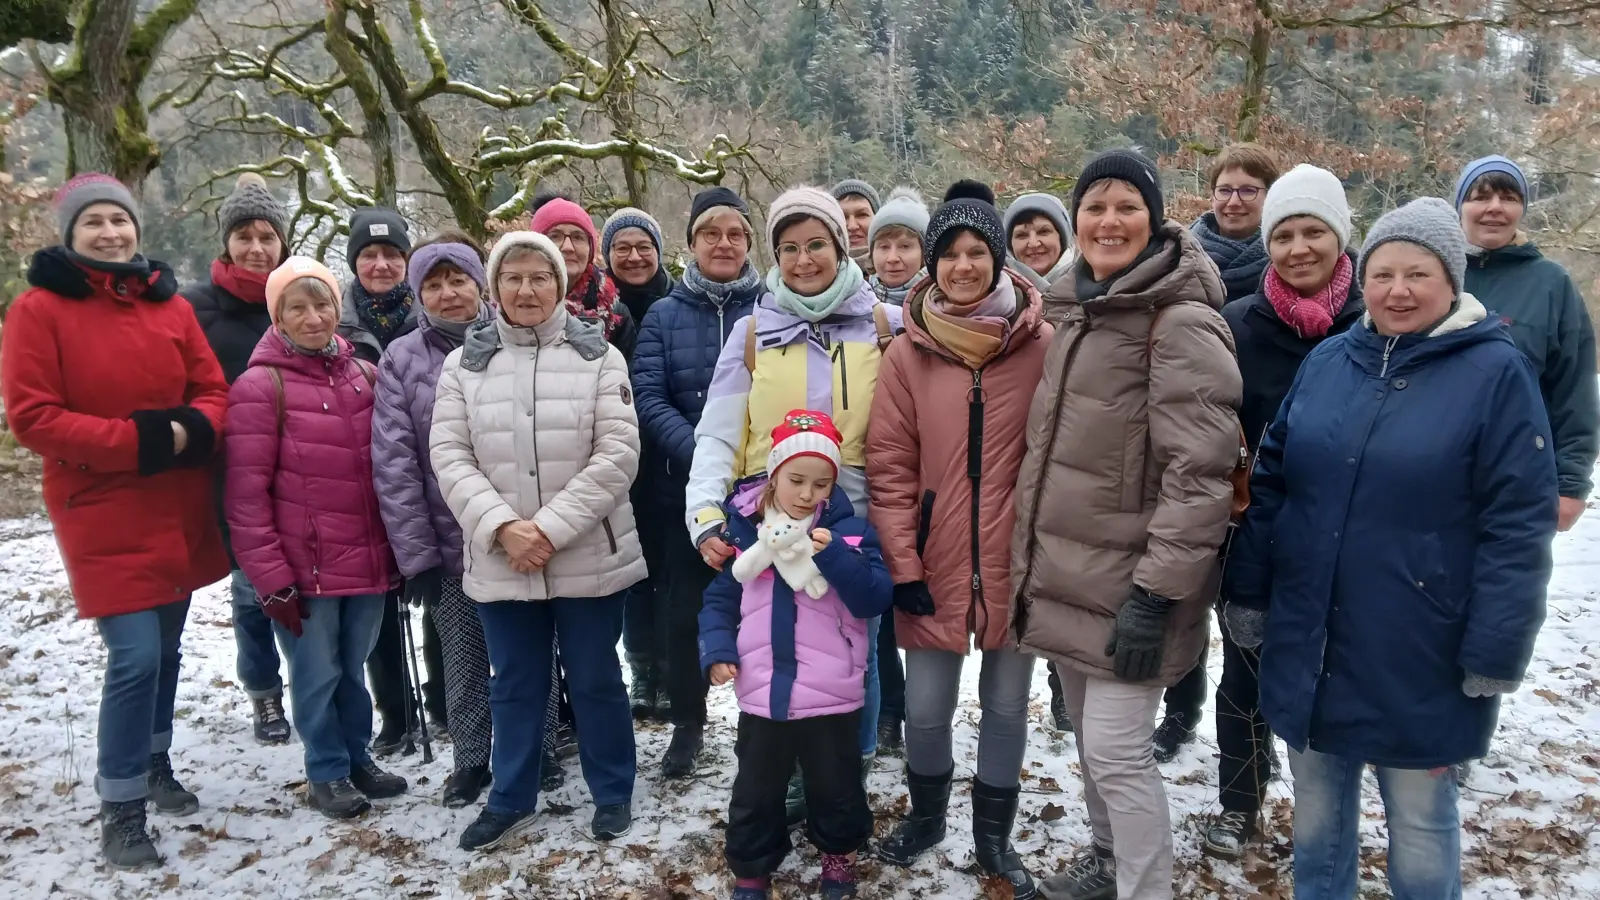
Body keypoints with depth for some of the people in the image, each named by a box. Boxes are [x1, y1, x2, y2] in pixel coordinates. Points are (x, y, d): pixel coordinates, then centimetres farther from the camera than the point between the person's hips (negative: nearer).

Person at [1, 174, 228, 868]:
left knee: (166, 646, 16)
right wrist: (136, 442, -21)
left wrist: (191, 430, -16)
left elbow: (211, 390, 7)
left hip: (179, 509, 5)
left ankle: (153, 763, 37)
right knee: (135, 656, -10)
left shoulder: (170, 305, 5)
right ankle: (121, 807, 6)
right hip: (101, 514, -5)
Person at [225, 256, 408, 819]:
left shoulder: (364, 375, 6)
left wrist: (398, 548, 11)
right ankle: (327, 774, 26)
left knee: (354, 667, 17)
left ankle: (358, 759, 34)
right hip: (303, 567, -4)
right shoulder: (261, 386, -10)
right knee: (318, 675, 8)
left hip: (367, 560, 4)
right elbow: (246, 494, -11)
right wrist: (271, 578, -12)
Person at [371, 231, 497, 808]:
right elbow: (394, 464, -3)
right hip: (448, 544, 1)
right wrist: (416, 554, -7)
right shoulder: (401, 359, 0)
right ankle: (470, 761, 31)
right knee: (464, 661, 12)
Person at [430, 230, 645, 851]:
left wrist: (550, 528, -16)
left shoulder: (598, 356, -2)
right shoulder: (464, 363, 5)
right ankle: (510, 800, 33)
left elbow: (617, 455, -10)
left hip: (588, 557, -2)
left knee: (595, 679, 11)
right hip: (499, 561, 2)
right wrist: (503, 527, -16)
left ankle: (613, 794, 29)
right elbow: (450, 457, -2)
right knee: (514, 684, 16)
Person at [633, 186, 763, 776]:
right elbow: (648, 400, -6)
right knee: (687, 606, 10)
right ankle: (687, 723, 27)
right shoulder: (664, 316, 4)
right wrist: (704, 455, -20)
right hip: (688, 486, 1)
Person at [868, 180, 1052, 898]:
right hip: (934, 563, 1)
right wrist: (902, 563, -7)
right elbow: (889, 467, -2)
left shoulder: (1042, 344, -4)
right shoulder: (908, 352, -1)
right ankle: (926, 814, 38)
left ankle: (994, 835, 35)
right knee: (925, 709, 10)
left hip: (1017, 561, 0)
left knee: (1006, 705, 13)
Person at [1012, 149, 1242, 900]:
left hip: (1128, 583, -8)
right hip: (1067, 572, 8)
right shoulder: (1074, 311, 11)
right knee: (1087, 734, 19)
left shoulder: (1182, 323, -15)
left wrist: (1156, 593, -23)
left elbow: (1201, 473, -21)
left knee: (1116, 750, -4)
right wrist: (1032, 556, 18)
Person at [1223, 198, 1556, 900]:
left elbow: (1517, 526, -12)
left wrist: (1495, 654, -13)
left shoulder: (1496, 372, -9)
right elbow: (1271, 486, 8)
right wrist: (1247, 594, 8)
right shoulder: (1326, 362, 4)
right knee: (1315, 813, 19)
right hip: (1308, 644, 4)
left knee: (1420, 820, 14)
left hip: (1418, 659, -4)